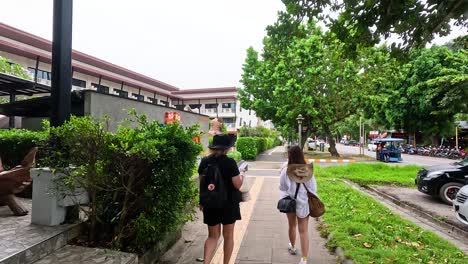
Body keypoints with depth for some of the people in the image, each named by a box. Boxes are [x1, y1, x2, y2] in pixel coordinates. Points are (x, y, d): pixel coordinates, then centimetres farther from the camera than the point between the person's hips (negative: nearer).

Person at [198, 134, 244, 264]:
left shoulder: (204, 161, -3)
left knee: (213, 236, 15)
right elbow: (237, 185, -13)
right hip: (228, 203, -3)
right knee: (228, 235, 15)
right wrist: (241, 176, 7)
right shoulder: (230, 162, -15)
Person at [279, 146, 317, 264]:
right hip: (303, 203, -1)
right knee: (304, 231, 7)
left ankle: (292, 247, 47)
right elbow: (313, 189, -6)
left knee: (292, 225, 24)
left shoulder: (285, 171, -15)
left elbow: (282, 188, -4)